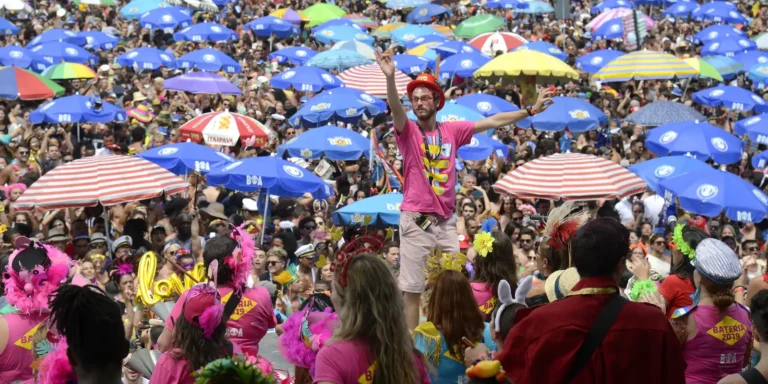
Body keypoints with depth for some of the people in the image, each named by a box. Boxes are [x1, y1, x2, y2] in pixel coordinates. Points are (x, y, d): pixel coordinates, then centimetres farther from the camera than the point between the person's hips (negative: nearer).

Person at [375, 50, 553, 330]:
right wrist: (390, 78, -41)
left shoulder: (452, 131, 8)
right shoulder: (408, 131, -3)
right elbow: (395, 108, -22)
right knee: (413, 290, -2)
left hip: (446, 221, 4)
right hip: (416, 221, -4)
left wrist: (531, 110, 14)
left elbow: (493, 122, 13)